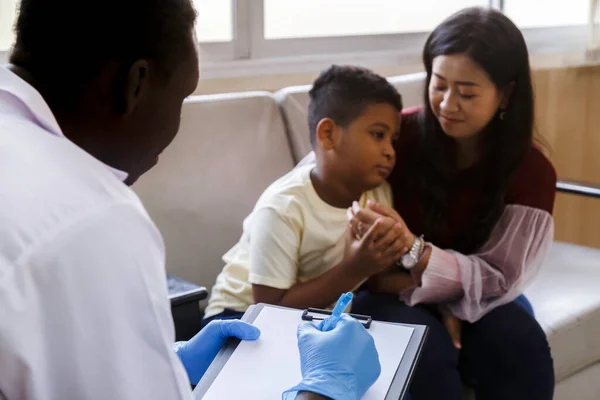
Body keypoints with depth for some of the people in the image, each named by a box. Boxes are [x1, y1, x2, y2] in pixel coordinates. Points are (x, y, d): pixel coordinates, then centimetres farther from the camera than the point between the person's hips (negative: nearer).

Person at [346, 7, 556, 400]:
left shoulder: (531, 172, -11)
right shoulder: (398, 136, -17)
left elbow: (497, 277, -15)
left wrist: (412, 250, -33)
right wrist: (433, 303, -24)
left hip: (477, 299, 2)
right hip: (391, 291, -2)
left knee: (523, 353, -26)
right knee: (428, 352, -32)